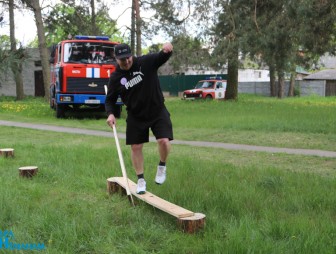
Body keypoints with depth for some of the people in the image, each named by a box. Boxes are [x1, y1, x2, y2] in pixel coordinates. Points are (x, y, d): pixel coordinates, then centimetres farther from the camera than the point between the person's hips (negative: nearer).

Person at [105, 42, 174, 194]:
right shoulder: (115, 77, -5)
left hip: (157, 111, -2)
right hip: (135, 116, 2)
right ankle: (141, 180, 22)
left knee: (164, 141, -17)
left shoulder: (146, 62, -11)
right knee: (135, 147, 4)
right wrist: (110, 113, -18)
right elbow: (110, 100, 2)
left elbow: (162, 57, -22)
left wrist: (167, 50, -46)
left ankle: (162, 166, 14)